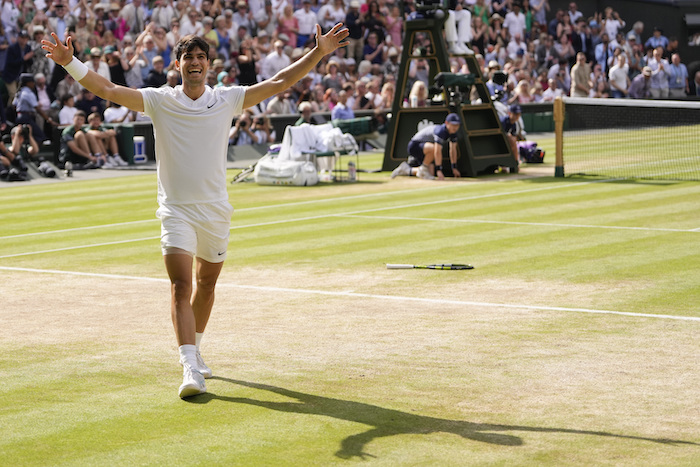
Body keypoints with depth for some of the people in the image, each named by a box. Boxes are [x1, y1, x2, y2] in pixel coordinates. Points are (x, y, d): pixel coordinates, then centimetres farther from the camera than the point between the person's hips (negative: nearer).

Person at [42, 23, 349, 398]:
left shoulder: (227, 100, 3)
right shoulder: (159, 101, -2)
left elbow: (279, 83, 3)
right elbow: (108, 90, -9)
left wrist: (318, 53, -2)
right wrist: (70, 63, -21)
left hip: (215, 211, 3)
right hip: (176, 210, -3)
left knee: (206, 284, 16)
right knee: (181, 286, -15)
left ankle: (194, 350, 38)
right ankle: (190, 369, -22)